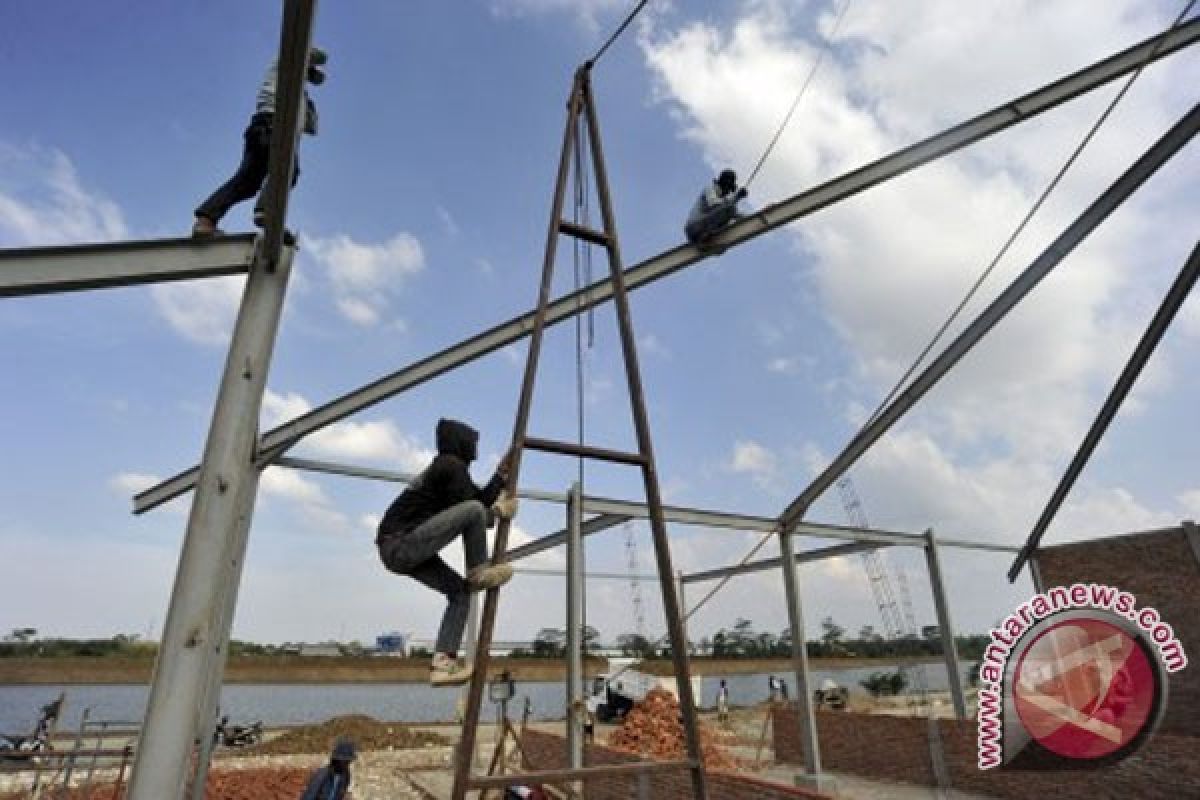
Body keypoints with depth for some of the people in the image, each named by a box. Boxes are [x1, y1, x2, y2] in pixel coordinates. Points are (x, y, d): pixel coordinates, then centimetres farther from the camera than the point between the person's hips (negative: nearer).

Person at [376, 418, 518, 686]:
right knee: (473, 510, -22)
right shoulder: (452, 465, -10)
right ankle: (480, 573, -3)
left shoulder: (446, 466, 20)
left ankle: (442, 664, 5)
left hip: (398, 549, 10)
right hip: (400, 544, -10)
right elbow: (475, 507, -12)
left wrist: (501, 475, 22)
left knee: (460, 591, 10)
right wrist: (497, 512, 3)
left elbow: (482, 497, 21)